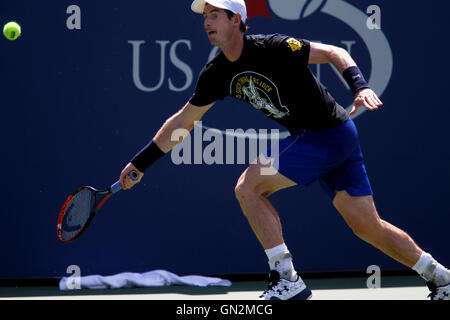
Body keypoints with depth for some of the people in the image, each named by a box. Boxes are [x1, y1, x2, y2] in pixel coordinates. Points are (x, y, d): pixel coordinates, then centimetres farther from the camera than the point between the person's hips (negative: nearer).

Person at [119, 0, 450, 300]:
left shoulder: (272, 48, -18)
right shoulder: (216, 74, 4)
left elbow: (334, 52, -15)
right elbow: (183, 120, 13)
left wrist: (361, 87, -31)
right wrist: (140, 163, 13)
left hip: (332, 134, -7)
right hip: (308, 138, 7)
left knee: (248, 187, -15)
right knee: (368, 227, 9)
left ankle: (287, 280, -11)